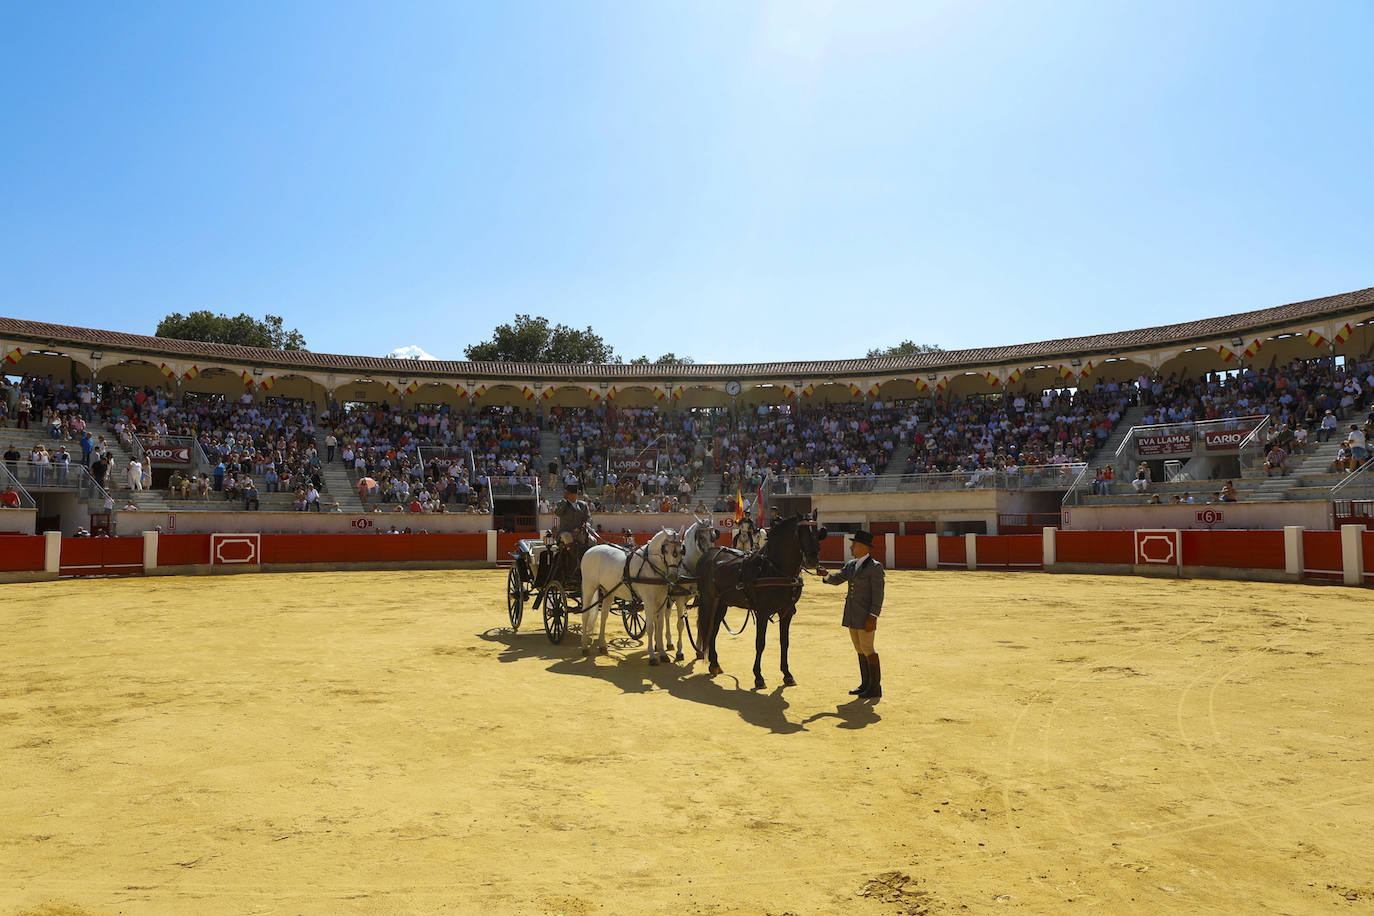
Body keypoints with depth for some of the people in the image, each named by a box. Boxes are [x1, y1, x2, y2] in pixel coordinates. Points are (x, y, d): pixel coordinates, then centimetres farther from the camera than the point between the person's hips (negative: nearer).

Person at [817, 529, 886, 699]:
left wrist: (872, 617, -20)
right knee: (859, 649, 13)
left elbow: (878, 595, -15)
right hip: (851, 614, 8)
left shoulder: (875, 567, -12)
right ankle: (866, 684, 22)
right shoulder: (851, 565, 12)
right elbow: (836, 579, 12)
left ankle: (876, 687, 5)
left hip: (865, 615, -8)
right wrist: (826, 574, -10)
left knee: (867, 649, -4)